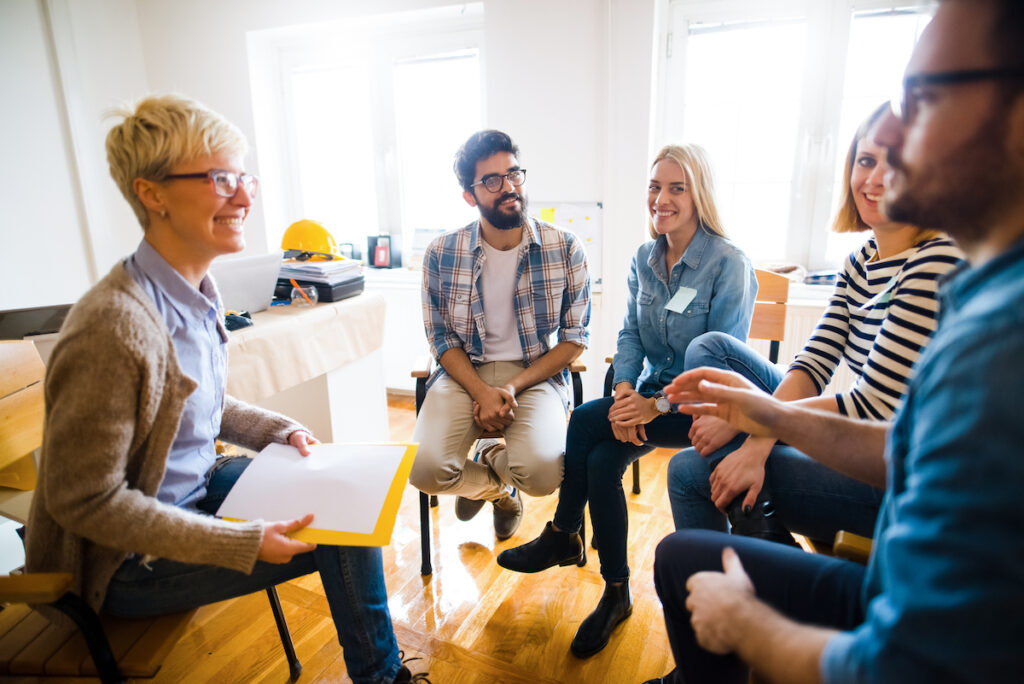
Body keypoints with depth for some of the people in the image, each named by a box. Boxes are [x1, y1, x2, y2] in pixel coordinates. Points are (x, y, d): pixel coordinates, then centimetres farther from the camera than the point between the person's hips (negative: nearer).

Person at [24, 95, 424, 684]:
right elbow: (83, 500, -25)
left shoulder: (198, 290, -3)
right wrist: (245, 543, -26)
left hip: (197, 484, 8)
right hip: (130, 564, -8)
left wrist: (279, 431, 0)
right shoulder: (114, 325, -30)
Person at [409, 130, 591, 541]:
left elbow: (575, 337, -1)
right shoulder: (441, 255, -2)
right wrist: (482, 392, -15)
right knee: (426, 471, -23)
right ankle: (496, 486, 15)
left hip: (537, 373, 0)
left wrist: (513, 387, -13)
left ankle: (489, 459, 12)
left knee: (541, 473, -29)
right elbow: (442, 338, 3)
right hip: (464, 372, 1)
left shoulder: (565, 249, -4)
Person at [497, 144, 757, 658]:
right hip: (649, 395, 6)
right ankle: (615, 593, 2)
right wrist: (625, 393, -15)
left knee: (586, 421, -22)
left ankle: (563, 535, 2)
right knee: (601, 459, -19)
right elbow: (629, 333, 3)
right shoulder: (643, 259, 6)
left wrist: (658, 405, -25)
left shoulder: (729, 265, -14)